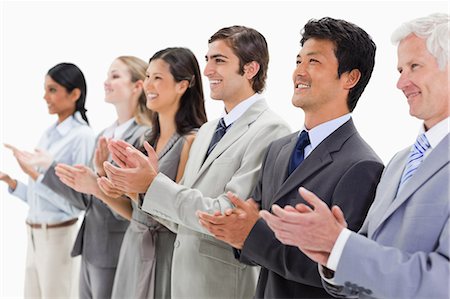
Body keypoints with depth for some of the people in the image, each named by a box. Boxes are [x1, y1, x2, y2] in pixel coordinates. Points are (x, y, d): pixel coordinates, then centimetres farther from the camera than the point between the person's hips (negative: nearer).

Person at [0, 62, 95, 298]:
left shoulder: (83, 136, -14)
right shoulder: (48, 134, 9)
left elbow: (76, 203, -19)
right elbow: (37, 197, 13)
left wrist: (34, 173, -21)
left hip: (59, 236, -7)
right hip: (34, 234, 7)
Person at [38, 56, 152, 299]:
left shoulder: (145, 136, -14)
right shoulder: (104, 135, 11)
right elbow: (87, 201, 10)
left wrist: (103, 178, -33)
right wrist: (45, 166, 8)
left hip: (117, 254, -8)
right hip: (91, 249, 8)